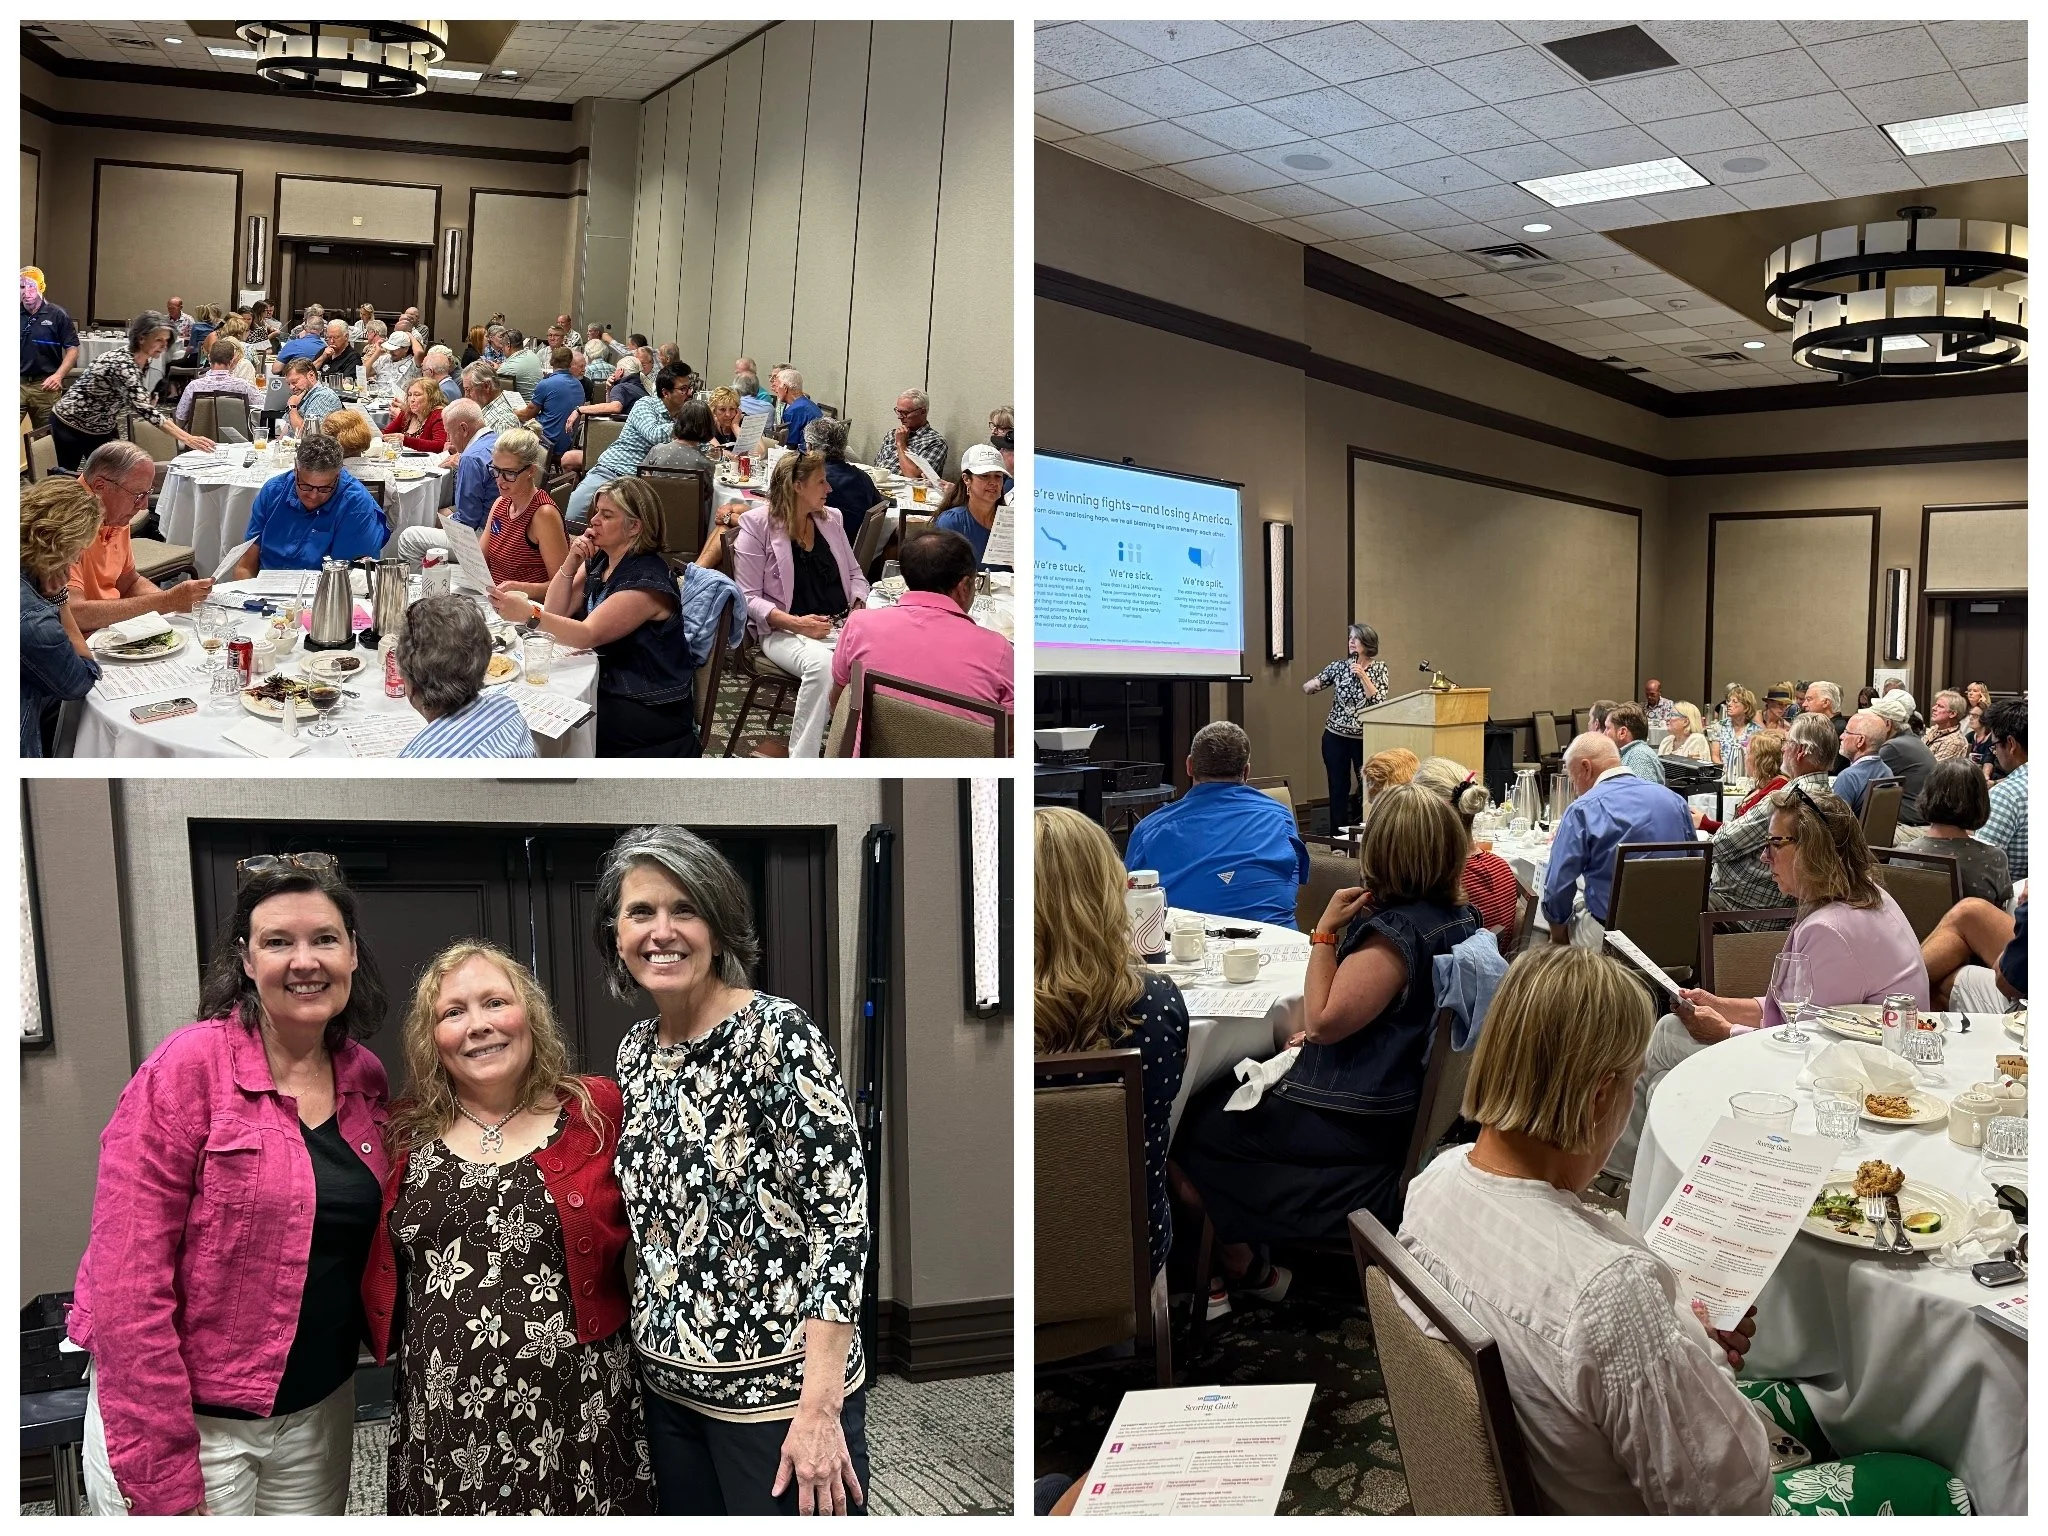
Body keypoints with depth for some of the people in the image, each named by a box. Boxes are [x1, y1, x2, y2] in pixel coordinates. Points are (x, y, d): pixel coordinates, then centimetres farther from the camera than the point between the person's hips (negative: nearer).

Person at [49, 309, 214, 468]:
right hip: (71, 423, -7)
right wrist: (187, 438, -52)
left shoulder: (145, 360, -8)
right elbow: (144, 408, -44)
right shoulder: (120, 363, -34)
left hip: (103, 427, 7)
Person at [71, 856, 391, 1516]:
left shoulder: (366, 1078, 1)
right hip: (193, 1422, -5)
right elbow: (127, 1281, -19)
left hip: (321, 1412, 5)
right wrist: (161, 1480, -19)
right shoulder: (189, 1068, -15)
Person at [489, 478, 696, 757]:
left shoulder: (647, 580, -20)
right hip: (608, 687, 8)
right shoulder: (599, 560, 7)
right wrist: (571, 562, -8)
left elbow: (588, 636, -28)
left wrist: (529, 614, -41)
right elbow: (556, 611, 6)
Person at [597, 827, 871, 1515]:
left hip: (781, 1389, -6)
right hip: (670, 1382, 6)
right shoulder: (635, 1051, 5)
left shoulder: (779, 1034, -15)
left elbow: (843, 1217, -18)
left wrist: (819, 1407, -21)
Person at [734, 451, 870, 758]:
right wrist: (796, 623, -18)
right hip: (785, 631, -5)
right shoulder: (758, 526, -2)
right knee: (823, 664, -39)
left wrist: (859, 607, 0)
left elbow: (854, 574, 23)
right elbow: (748, 598, -5)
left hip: (843, 626, 5)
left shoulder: (830, 519, 14)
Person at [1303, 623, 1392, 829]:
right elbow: (1307, 687, 9)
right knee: (1338, 788, 3)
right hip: (1335, 737, 1)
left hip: (1365, 738, -1)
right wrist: (1311, 685, -14)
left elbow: (1379, 700, -13)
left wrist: (1362, 675, -19)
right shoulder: (1339, 666, 3)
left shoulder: (1379, 668, -1)